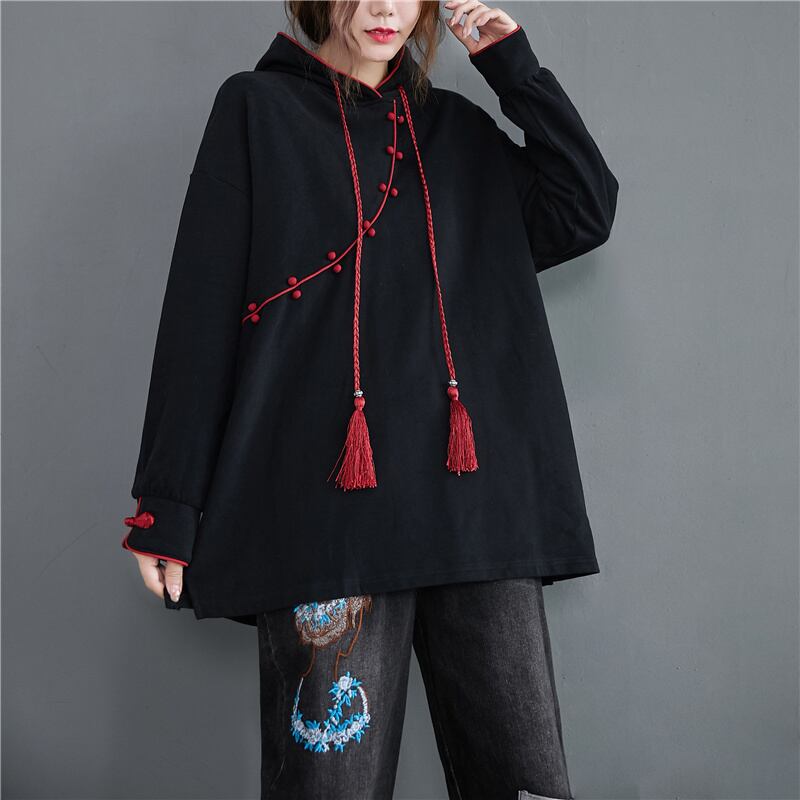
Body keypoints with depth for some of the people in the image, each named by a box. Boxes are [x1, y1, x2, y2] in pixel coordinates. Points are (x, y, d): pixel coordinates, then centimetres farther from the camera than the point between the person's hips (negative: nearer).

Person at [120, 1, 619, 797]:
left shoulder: (458, 128, 21)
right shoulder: (257, 108, 10)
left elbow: (586, 214, 14)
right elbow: (201, 310, 2)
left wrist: (515, 68, 11)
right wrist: (170, 505, -4)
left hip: (477, 495, 4)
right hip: (325, 496, -3)